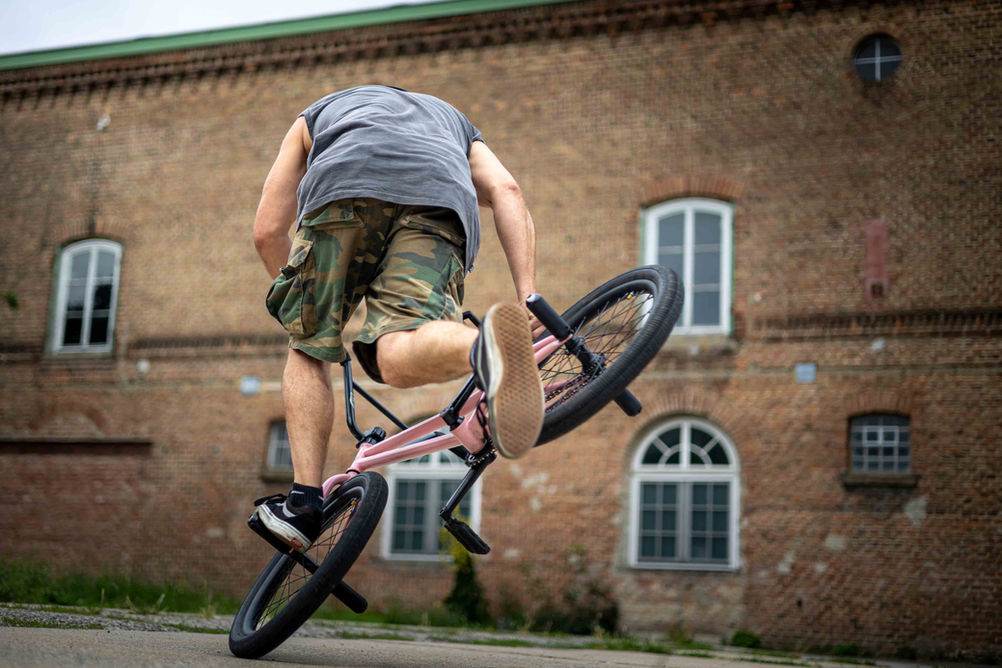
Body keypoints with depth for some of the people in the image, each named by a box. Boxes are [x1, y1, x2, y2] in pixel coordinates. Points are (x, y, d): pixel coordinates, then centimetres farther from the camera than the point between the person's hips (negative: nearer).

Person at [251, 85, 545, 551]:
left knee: (308, 347, 17)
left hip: (343, 184, -1)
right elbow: (506, 192, 19)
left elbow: (267, 231, 33)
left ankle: (304, 502, 9)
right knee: (399, 359, -13)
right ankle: (484, 347, -46)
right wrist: (528, 299, 10)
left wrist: (307, 308, 46)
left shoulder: (317, 115, 43)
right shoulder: (454, 123, 44)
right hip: (440, 199, 1)